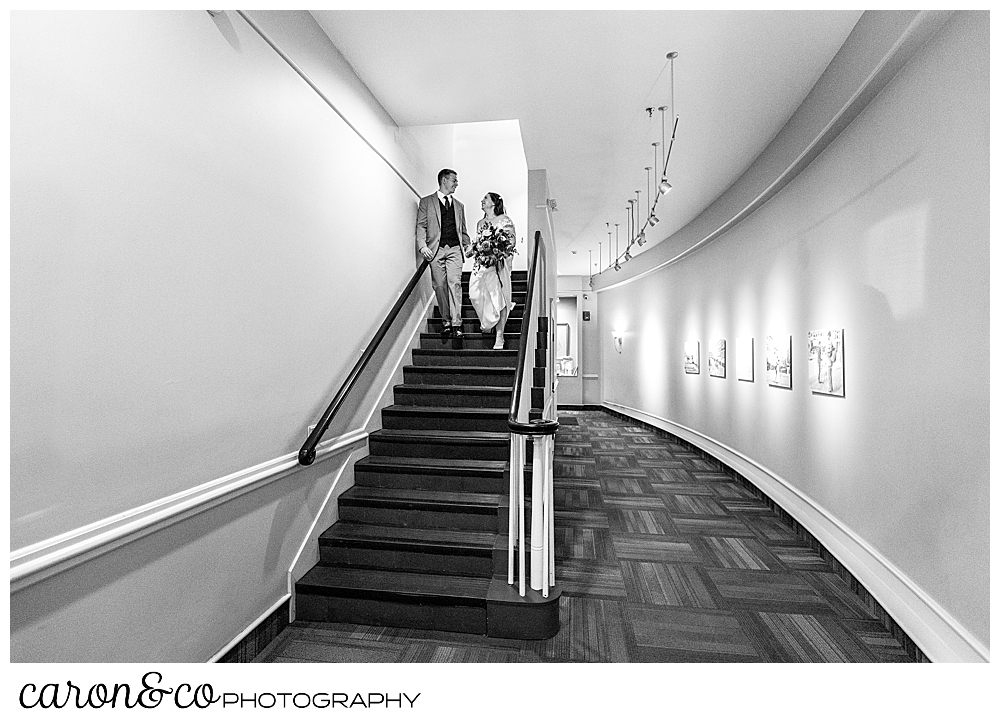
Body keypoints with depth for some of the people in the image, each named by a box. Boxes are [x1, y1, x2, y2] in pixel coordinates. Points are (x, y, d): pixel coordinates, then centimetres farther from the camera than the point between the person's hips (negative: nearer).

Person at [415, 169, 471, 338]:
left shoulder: (459, 205, 21)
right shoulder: (426, 202, 10)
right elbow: (421, 226, 2)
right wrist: (422, 245, -13)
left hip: (455, 249, 2)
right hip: (435, 249, -1)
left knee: (455, 284, -12)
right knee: (439, 286, -1)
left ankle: (456, 324, -14)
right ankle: (446, 321, 9)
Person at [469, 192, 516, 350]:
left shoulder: (504, 220, 4)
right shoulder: (480, 223, 20)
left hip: (499, 263, -5)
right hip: (482, 263, 5)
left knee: (499, 296, -9)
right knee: (475, 294, -9)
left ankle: (499, 336, -5)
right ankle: (487, 322, 19)